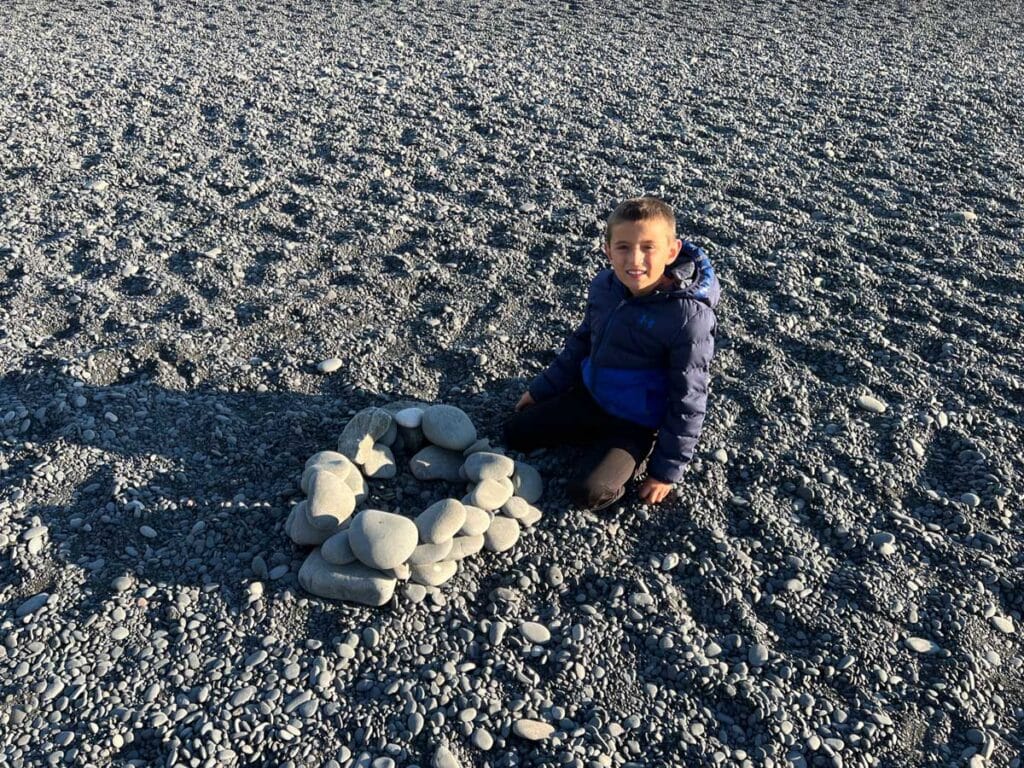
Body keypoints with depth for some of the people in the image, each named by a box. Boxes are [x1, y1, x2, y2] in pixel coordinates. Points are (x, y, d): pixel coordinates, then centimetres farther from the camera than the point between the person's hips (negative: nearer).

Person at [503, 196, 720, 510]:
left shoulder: (688, 317, -28)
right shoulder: (604, 286, -9)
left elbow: (688, 401, -20)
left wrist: (668, 469, -14)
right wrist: (542, 389, 15)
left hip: (636, 422, -6)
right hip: (589, 395, 6)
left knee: (587, 492, -20)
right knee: (516, 432, 6)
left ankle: (634, 453, 8)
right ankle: (599, 437, 15)